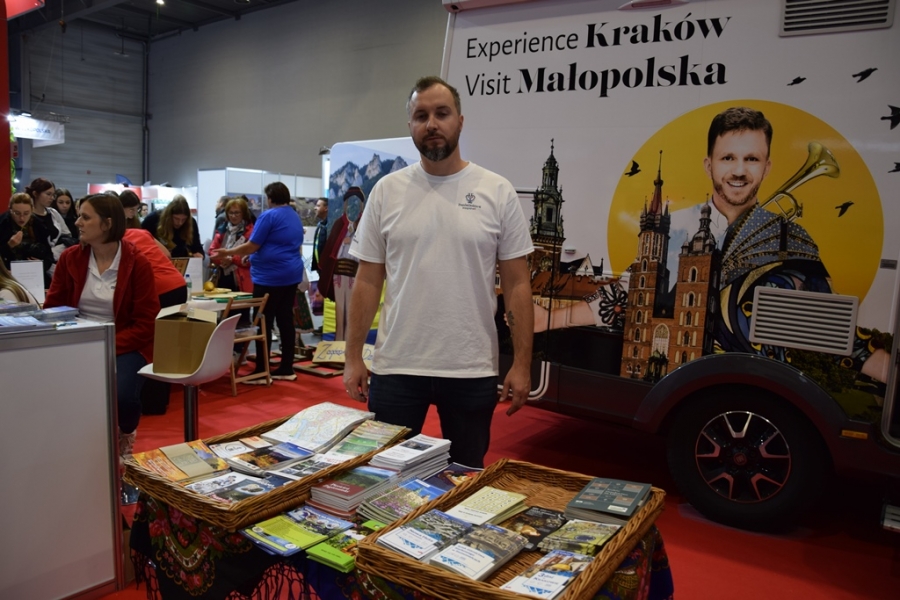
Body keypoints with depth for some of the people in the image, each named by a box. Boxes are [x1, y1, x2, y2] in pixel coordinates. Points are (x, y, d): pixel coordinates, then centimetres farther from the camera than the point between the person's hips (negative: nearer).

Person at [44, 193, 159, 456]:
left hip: (125, 346, -3)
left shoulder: (137, 263, -8)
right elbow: (52, 308, 8)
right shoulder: (70, 258, 3)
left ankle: (123, 436, 11)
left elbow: (144, 324, -8)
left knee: (121, 395, -29)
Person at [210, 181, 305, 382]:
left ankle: (262, 372, 1)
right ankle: (287, 369, 13)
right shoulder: (296, 217, 14)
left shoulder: (269, 216, -11)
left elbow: (252, 246, -13)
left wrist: (227, 253, -2)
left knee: (264, 323, -2)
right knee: (286, 321, 9)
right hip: (292, 275, 8)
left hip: (270, 277, -8)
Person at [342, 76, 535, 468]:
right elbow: (368, 281, 3)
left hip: (472, 371, 0)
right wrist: (353, 356, 0)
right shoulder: (386, 191, 1)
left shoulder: (498, 192, -2)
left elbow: (516, 284, -2)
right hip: (394, 367, 1)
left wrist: (522, 363, -6)